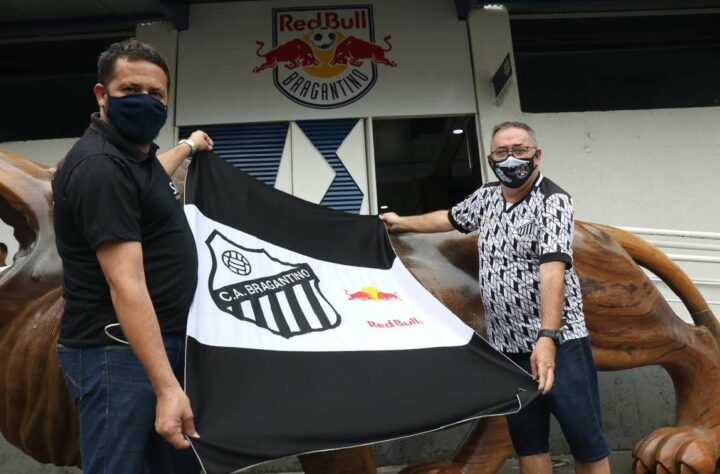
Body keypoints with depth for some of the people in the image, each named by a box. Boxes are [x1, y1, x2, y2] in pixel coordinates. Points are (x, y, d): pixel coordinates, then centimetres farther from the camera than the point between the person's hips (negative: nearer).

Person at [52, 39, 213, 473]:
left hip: (163, 341, 10)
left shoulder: (136, 151, 10)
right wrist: (167, 387, -30)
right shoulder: (100, 165, -20)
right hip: (118, 351, -10)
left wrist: (188, 147, 56)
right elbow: (126, 285, -27)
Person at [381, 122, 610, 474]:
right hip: (508, 346, 6)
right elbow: (451, 218, 30)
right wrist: (402, 223, 35)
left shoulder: (553, 201, -11)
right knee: (527, 442, 10)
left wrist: (547, 338, -34)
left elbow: (553, 270, -24)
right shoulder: (486, 197, 9)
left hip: (559, 342, -5)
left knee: (586, 441, 1)